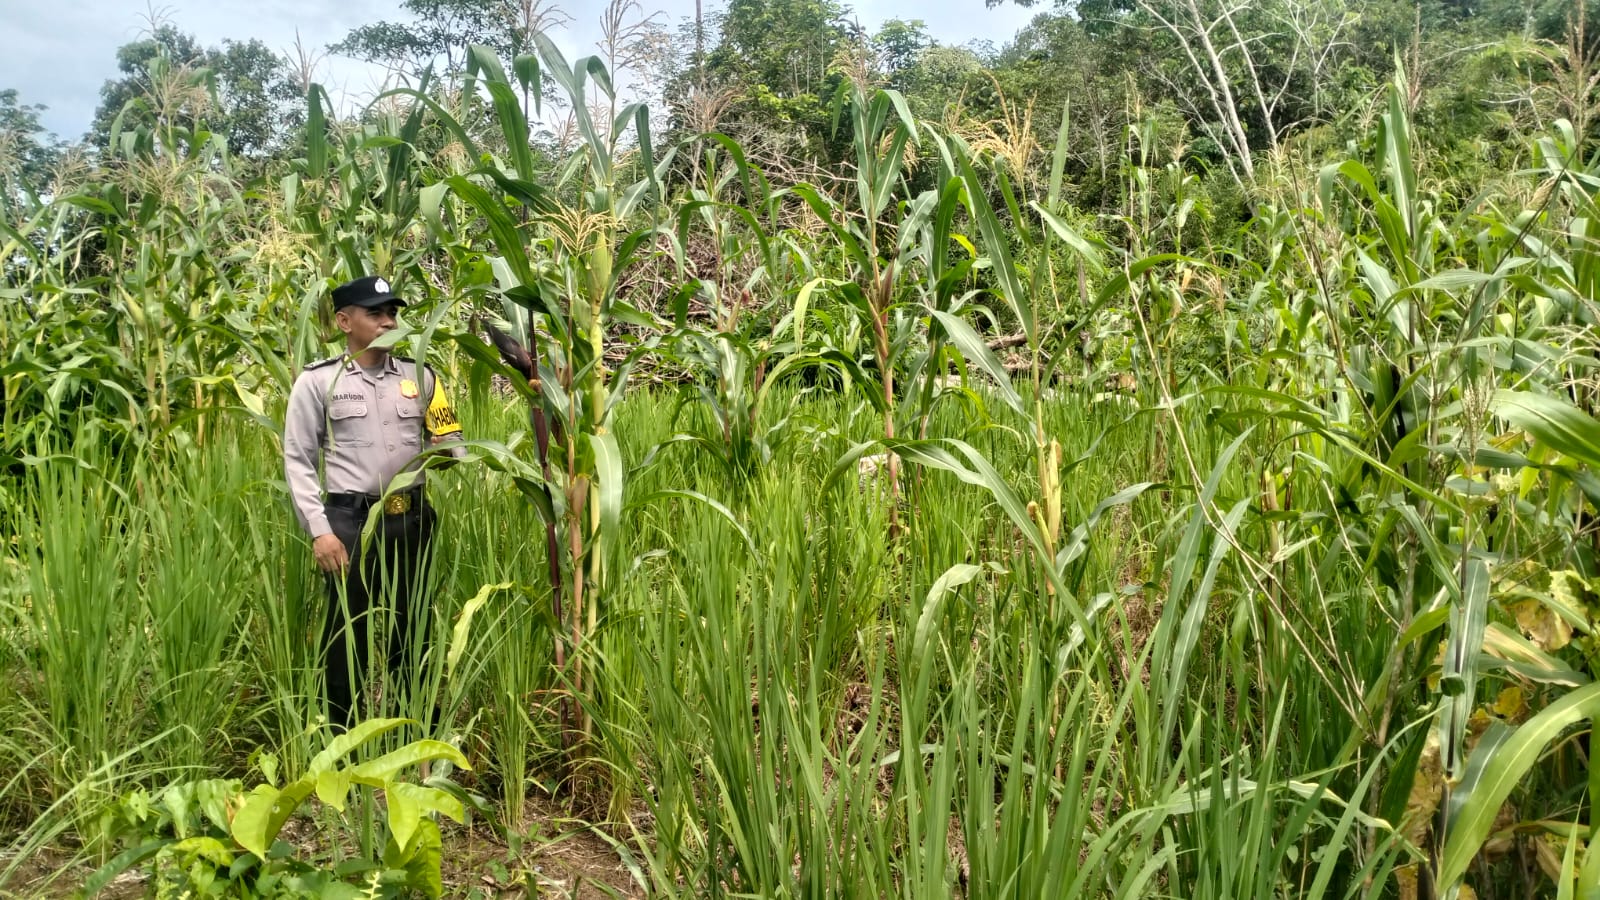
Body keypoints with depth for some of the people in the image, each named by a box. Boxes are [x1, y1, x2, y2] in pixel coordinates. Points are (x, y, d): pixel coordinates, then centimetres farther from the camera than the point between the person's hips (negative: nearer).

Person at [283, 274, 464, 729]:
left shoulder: (420, 376, 9)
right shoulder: (317, 381, 0)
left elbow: (452, 439, 16)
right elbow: (297, 461, -2)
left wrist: (444, 451, -9)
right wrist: (319, 530, -10)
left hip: (411, 518, 3)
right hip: (351, 520, -3)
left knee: (413, 628, 11)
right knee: (347, 633, 4)